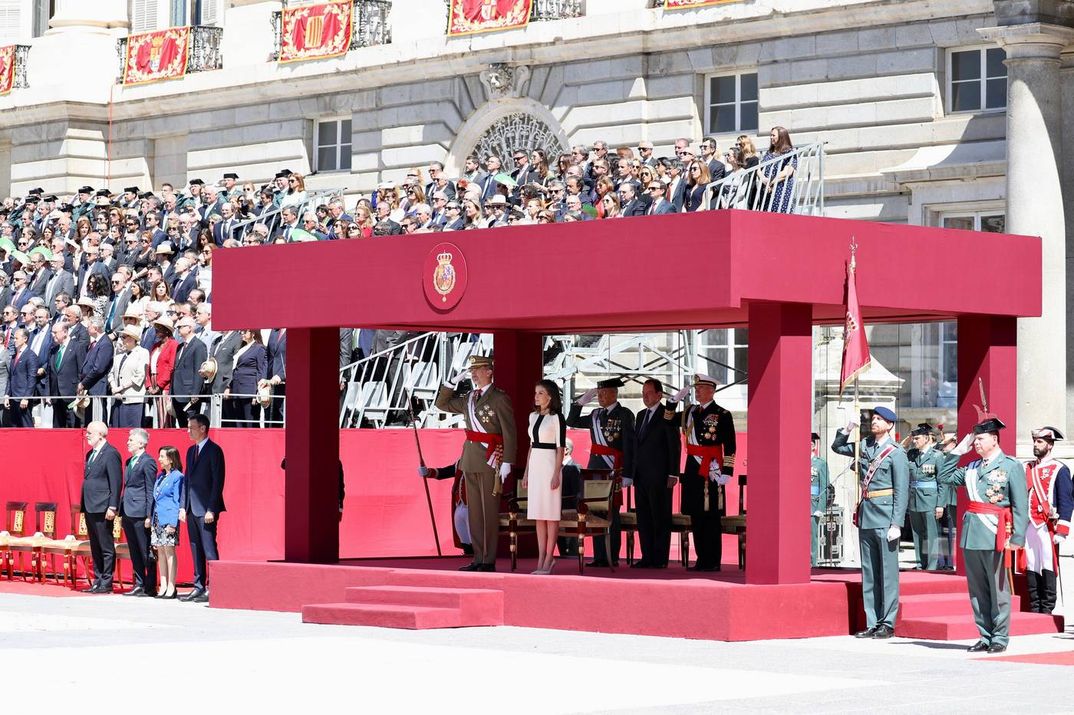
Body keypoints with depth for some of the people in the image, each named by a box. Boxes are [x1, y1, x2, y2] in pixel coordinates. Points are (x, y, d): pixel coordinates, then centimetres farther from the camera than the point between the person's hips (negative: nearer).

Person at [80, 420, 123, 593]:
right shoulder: (90, 454, 17)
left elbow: (116, 482, -15)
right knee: (95, 548, 11)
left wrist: (112, 507, -19)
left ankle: (106, 583, -1)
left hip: (102, 508, -9)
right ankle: (98, 581, 16)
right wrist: (84, 506, 16)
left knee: (106, 548, -3)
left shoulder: (111, 454, -10)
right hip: (90, 508, 9)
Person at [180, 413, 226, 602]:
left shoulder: (214, 451, -8)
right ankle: (199, 587, 16)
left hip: (206, 509, -8)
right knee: (196, 549, 11)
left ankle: (212, 589, -7)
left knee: (209, 549, -8)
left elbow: (218, 481, -13)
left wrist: (211, 509, -17)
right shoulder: (191, 451, 16)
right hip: (192, 508, 8)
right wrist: (183, 506, 11)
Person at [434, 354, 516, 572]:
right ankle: (478, 558, 14)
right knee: (474, 510, 9)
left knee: (489, 510, -3)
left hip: (490, 458, -7)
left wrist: (507, 462, -16)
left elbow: (509, 433, -11)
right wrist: (453, 382, 10)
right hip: (470, 459, 7)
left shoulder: (500, 398, -7)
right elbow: (442, 404, 23)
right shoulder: (469, 399, 14)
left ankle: (489, 560, 0)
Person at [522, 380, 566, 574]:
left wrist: (556, 474, -15)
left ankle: (549, 558, -2)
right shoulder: (533, 416, 14)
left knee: (550, 514, -4)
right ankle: (541, 558, 8)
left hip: (549, 464, -7)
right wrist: (526, 472, 16)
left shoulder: (556, 418, -7)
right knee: (538, 515, 6)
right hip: (535, 465, 7)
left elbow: (560, 448, -9)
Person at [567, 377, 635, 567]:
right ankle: (599, 556, 11)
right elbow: (572, 422, 21)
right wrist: (581, 401, 9)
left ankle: (613, 558, 1)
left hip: (613, 471, -6)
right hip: (594, 468, 6)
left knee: (612, 515, -2)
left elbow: (629, 447, -10)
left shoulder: (625, 415, -5)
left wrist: (626, 474, -15)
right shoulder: (596, 415, 13)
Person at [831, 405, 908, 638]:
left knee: (887, 571, -2)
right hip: (866, 514, 7)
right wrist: (848, 429, 10)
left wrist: (896, 524, -14)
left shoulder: (896, 453, -5)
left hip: (885, 516, -7)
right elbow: (837, 447, 29)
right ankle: (872, 623, 12)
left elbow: (902, 491, -9)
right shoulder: (865, 445, 12)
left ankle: (887, 624, 1)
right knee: (868, 572, 8)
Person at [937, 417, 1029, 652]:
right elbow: (944, 477, 21)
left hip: (994, 536, -6)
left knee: (997, 589, -1)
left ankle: (1000, 637, 6)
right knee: (977, 589, 8)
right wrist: (958, 451, 14)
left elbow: (1021, 506, -8)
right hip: (971, 534, 6)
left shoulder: (1011, 466, -2)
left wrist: (1017, 537, -16)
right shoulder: (972, 468, 16)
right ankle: (985, 636, 15)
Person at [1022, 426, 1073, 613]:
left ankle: (1047, 610, -1)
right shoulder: (1027, 469, 16)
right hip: (1027, 526, 5)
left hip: (1047, 528, -5)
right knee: (1030, 569, 5)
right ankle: (1034, 610, 11)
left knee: (1048, 569, -5)